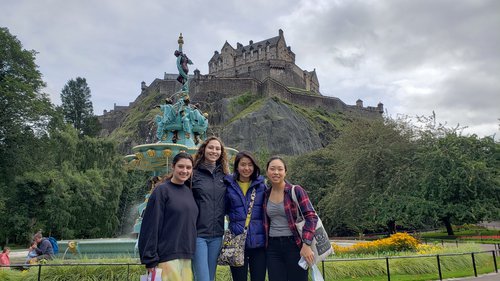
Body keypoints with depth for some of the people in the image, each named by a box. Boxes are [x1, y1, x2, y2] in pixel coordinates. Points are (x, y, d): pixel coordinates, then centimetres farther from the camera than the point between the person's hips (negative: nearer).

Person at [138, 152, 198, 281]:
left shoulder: (188, 192, 12)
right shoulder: (162, 190, -7)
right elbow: (151, 226, -10)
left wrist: (191, 252, 13)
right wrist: (150, 259, -13)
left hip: (187, 255, 6)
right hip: (168, 255, -6)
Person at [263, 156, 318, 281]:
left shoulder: (296, 191, -6)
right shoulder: (266, 195, 7)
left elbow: (311, 217, -11)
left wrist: (306, 245, -19)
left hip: (295, 245, -4)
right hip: (273, 247, 4)